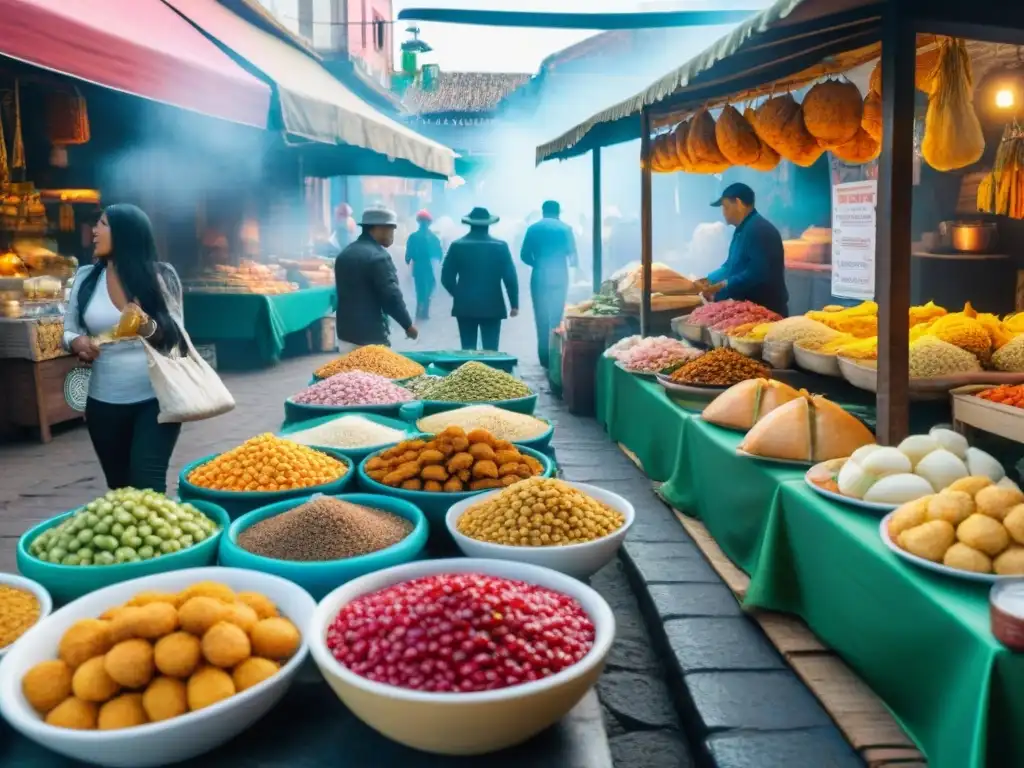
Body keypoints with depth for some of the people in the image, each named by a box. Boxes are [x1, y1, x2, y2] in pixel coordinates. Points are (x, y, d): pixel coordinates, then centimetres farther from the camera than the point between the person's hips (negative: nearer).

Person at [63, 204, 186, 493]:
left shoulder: (160, 275, -3)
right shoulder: (86, 277, 5)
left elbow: (175, 336, -3)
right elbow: (68, 330, 12)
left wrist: (148, 327, -24)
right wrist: (77, 342, -11)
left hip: (155, 399, -3)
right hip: (104, 402, 4)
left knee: (147, 484, -15)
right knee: (119, 486, 12)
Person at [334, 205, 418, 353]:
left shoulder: (344, 254, 11)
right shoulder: (378, 256, -15)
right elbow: (391, 297, -16)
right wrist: (408, 325, -5)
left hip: (346, 333, 9)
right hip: (371, 337, -8)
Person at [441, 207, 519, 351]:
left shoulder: (457, 246, -2)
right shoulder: (500, 246, -4)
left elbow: (446, 278, 0)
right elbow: (510, 278, -6)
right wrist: (514, 304, 1)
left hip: (464, 306, 1)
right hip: (492, 307, -1)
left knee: (468, 350, 8)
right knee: (490, 351, 3)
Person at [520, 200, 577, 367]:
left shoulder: (533, 228, 5)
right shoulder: (565, 228, 0)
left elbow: (524, 255, 3)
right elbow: (573, 255, -3)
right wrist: (573, 263, 19)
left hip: (539, 278, 1)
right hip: (559, 277, -1)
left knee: (541, 317, 7)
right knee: (556, 317, 5)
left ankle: (544, 356, 7)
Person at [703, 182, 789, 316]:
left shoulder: (759, 230, -20)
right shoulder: (743, 230, 15)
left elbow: (757, 273, -29)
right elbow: (732, 265, 24)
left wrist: (723, 285, -25)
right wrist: (709, 280, 15)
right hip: (749, 308, 10)